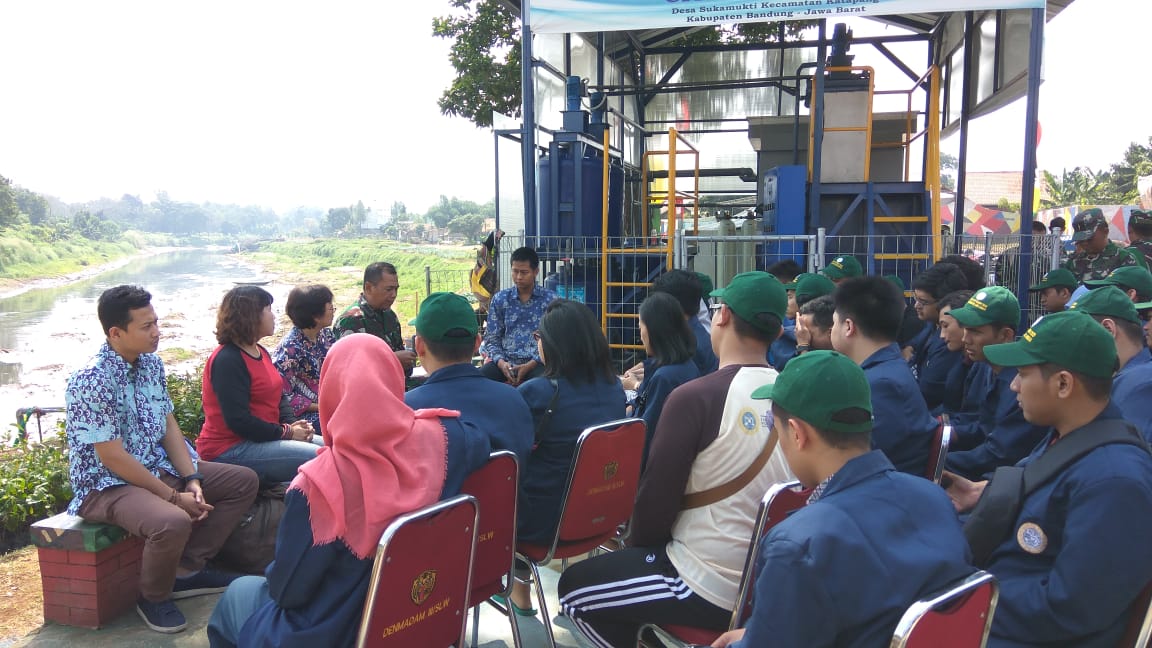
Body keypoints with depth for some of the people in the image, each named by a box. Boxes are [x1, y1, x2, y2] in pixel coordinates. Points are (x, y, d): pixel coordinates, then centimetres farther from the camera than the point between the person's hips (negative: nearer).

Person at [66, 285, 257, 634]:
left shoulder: (151, 362, 1)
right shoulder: (91, 381, -24)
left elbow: (169, 425, 6)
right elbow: (112, 458, -23)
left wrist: (192, 480, -7)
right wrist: (174, 496, -20)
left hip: (157, 467, 9)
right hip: (105, 484, -8)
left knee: (243, 481, 5)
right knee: (173, 522, -36)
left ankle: (187, 569, 9)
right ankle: (153, 598, -4)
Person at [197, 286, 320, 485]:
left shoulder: (261, 352, 15)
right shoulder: (227, 360, -16)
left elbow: (274, 397, 21)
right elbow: (238, 421, -21)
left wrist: (291, 425, 1)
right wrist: (287, 432, -14)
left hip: (259, 438, 10)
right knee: (319, 459, -22)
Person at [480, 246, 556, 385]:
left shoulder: (550, 300, 3)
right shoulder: (499, 299, 10)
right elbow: (491, 338, 10)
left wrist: (530, 365, -14)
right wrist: (501, 362, -11)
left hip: (537, 363, -2)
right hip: (505, 362, 2)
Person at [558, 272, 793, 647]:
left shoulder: (696, 396, -20)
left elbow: (657, 496, -14)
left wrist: (637, 545, 8)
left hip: (713, 589, -7)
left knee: (573, 586, 11)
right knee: (632, 560, 28)